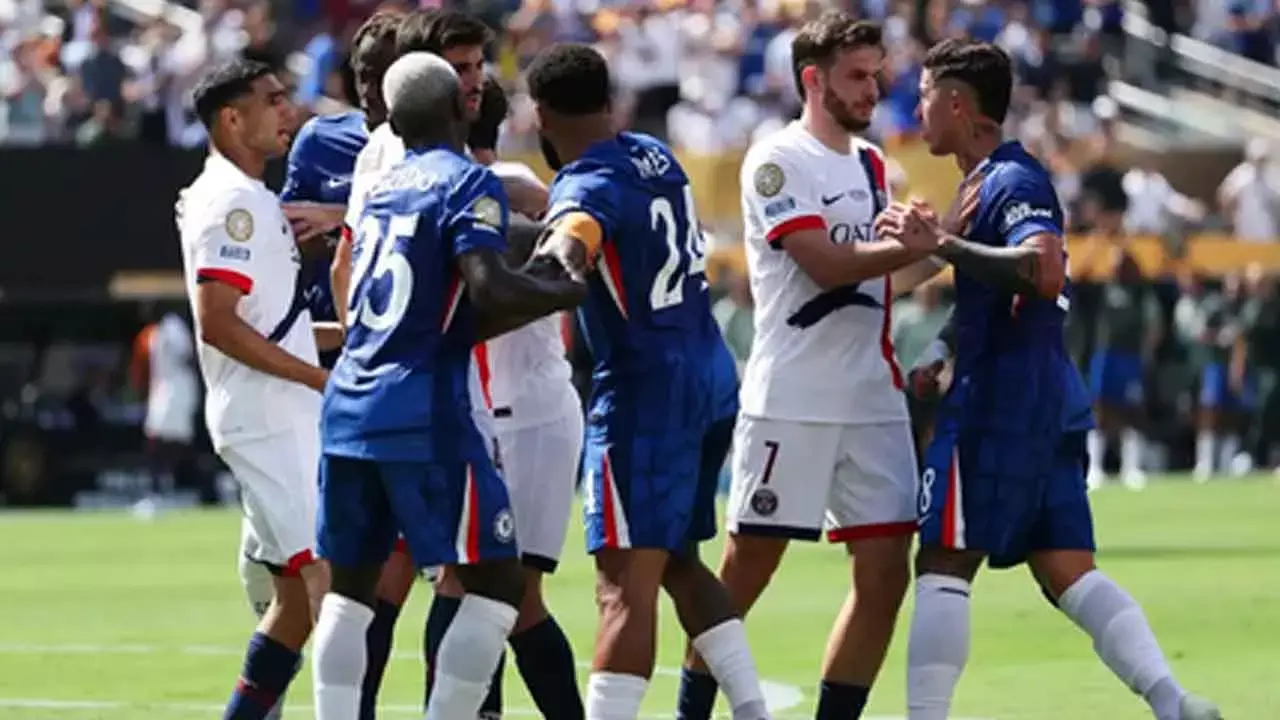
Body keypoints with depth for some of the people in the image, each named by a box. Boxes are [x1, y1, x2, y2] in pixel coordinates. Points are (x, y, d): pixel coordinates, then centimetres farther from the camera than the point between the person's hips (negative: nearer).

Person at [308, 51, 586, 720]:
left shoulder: (381, 187, 17)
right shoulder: (468, 185, -6)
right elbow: (490, 291, -22)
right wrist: (570, 291, -6)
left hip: (349, 408, 7)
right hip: (423, 413, -7)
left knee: (350, 588, 14)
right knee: (495, 584, -1)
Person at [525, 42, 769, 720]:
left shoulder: (587, 187, -15)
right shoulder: (655, 155, 10)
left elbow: (576, 231, -41)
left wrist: (564, 255, -61)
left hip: (644, 390, -9)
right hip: (710, 375, 9)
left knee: (625, 587, -12)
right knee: (677, 562, 21)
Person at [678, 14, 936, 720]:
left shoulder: (871, 164, 16)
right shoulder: (777, 160, -8)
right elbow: (827, 265, -18)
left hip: (873, 402, 7)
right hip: (790, 403, -7)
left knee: (885, 574, -1)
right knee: (744, 575, -1)